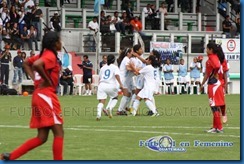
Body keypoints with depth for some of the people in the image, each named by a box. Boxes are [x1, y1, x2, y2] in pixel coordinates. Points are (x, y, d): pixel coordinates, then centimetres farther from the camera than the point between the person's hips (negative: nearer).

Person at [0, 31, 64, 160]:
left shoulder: (44, 54, 16)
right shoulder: (51, 56, -12)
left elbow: (26, 63, 27)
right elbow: (36, 65, -31)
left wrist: (35, 79, 16)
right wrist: (47, 80, -18)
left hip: (40, 95, 9)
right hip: (46, 95, -9)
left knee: (42, 137, 8)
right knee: (58, 133, -6)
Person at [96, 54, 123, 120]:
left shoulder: (103, 67, 21)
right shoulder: (114, 67, 8)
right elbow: (117, 75, -11)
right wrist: (120, 84, -17)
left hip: (101, 85, 3)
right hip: (111, 85, -2)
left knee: (101, 101, -5)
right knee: (115, 98, 23)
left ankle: (99, 114, -30)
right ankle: (110, 108, -4)